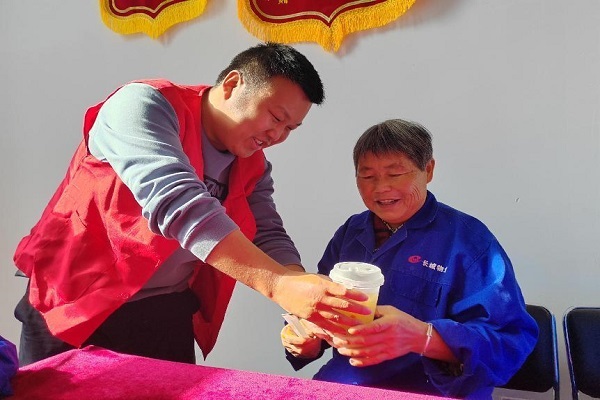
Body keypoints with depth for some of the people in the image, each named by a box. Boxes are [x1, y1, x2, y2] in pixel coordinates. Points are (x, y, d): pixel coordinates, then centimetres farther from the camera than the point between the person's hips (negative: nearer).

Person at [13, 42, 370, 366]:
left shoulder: (253, 165, 3)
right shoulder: (145, 105, -18)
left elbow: (270, 237, -2)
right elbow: (174, 202, -33)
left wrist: (307, 300, -23)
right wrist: (278, 285, -40)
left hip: (168, 316, 6)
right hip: (75, 307, -5)